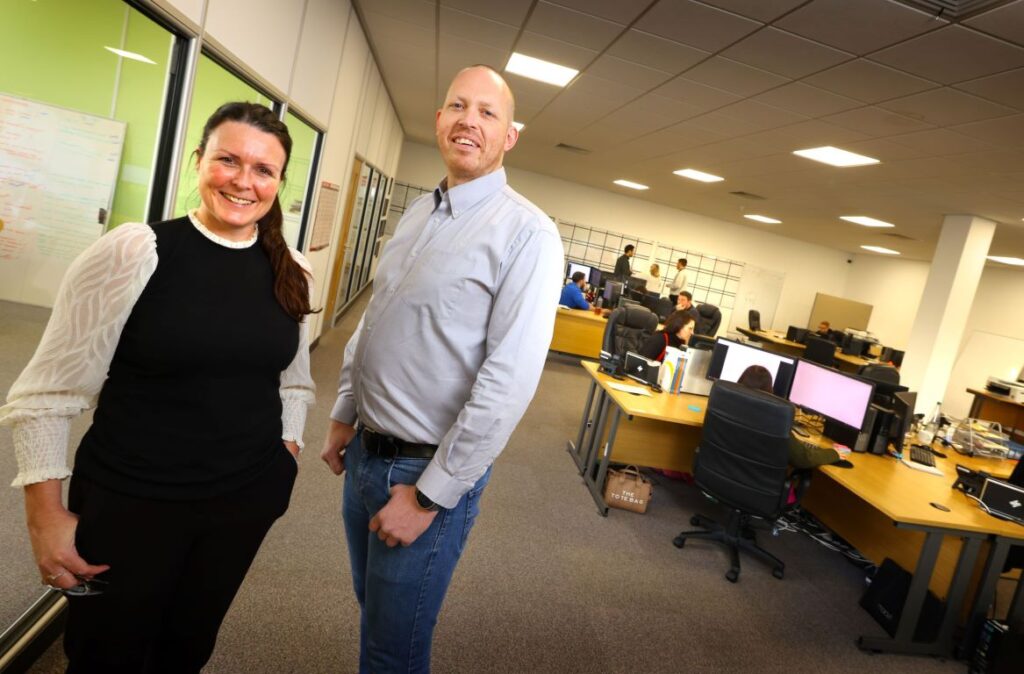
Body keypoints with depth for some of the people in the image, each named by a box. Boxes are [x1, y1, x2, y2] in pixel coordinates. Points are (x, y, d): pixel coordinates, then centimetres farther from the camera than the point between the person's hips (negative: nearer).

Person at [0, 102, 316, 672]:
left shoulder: (292, 272, -1)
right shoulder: (134, 252, -15)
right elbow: (49, 392, -11)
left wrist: (285, 457, 5)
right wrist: (47, 517, -10)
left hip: (246, 503, 4)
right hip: (129, 504, -3)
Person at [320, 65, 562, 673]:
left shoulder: (527, 233, -17)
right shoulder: (418, 213, 7)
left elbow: (509, 381, -22)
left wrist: (429, 494, -18)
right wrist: (345, 415, 16)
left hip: (430, 469, -6)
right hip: (366, 452, 7)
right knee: (372, 612, 25)